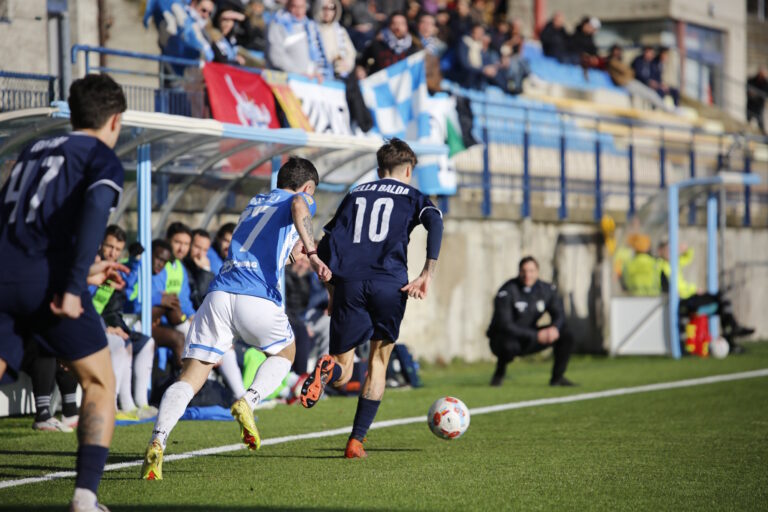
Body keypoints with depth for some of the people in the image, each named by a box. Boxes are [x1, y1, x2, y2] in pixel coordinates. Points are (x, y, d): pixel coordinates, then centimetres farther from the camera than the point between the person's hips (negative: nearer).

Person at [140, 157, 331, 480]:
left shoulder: (255, 201, 33)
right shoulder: (300, 200, 15)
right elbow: (299, 207, -11)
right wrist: (312, 254, -24)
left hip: (220, 292, 4)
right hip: (259, 299, -4)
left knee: (191, 378, -2)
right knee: (286, 353, 25)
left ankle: (158, 442, -26)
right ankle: (248, 402, -3)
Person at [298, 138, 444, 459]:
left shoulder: (355, 195, 26)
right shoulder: (412, 196, 17)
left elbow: (325, 246, 19)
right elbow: (434, 222, -6)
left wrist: (332, 292, 25)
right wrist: (427, 274, -11)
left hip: (349, 283, 2)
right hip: (389, 284, -2)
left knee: (342, 376, 6)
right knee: (378, 361, 18)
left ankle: (330, 368, -32)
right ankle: (357, 440, 10)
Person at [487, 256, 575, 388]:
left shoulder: (546, 290, -3)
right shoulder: (507, 292, -20)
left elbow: (559, 315, 2)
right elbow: (505, 325, -25)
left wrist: (555, 328, -24)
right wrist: (536, 335, -29)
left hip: (529, 341, 5)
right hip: (504, 338, -5)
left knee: (565, 337, -11)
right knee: (509, 346, -41)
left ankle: (557, 377, 5)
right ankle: (499, 373, -8)